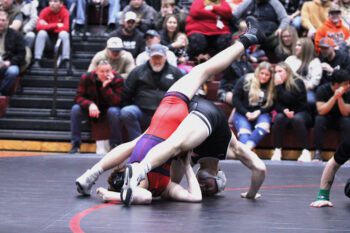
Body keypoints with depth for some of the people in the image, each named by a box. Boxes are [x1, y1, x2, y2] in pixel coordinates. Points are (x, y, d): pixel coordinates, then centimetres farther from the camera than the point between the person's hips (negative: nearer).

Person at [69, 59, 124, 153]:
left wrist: (106, 86, -37)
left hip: (109, 109, -2)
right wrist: (90, 104, -37)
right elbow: (79, 97, -17)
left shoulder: (118, 80, -19)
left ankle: (115, 145, -21)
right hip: (92, 110, 2)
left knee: (114, 111, -36)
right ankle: (75, 144, -19)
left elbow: (115, 102, -26)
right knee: (75, 108, -26)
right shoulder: (86, 77, -15)